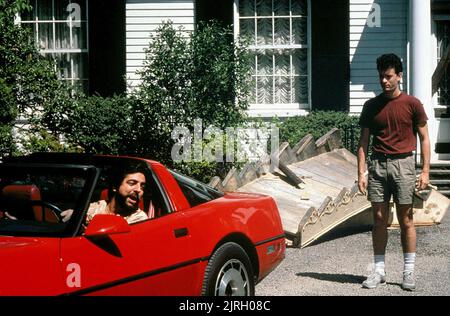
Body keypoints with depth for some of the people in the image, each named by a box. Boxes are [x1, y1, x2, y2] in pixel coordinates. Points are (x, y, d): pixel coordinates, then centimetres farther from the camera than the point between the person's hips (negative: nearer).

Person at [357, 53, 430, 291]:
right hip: (377, 165, 2)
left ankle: (409, 271, 8)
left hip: (403, 164, -2)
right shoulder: (371, 106, 8)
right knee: (379, 219, 4)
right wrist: (361, 172, 0)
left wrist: (425, 171, -6)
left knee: (405, 219, 1)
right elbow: (364, 140, 8)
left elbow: (424, 139, 2)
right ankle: (379, 271, 10)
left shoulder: (412, 104, 1)